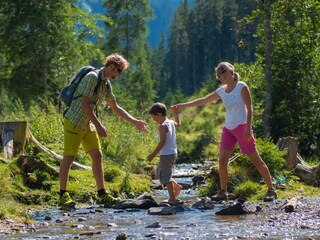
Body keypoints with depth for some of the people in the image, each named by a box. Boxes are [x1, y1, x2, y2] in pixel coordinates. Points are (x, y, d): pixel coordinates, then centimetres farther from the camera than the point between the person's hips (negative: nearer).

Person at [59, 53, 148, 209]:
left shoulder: (106, 84, 11)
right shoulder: (92, 77, -17)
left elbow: (115, 108, 22)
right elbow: (85, 105, -23)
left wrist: (135, 122, 17)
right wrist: (99, 126, -22)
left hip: (88, 125, 9)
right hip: (74, 122, -9)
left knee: (97, 155, 3)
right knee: (69, 158, -5)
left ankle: (102, 194, 5)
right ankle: (63, 195, 1)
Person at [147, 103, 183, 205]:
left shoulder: (163, 126, -17)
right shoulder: (171, 123, 9)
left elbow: (162, 142, -22)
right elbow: (178, 124, 34)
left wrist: (153, 154, -20)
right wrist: (175, 113, 46)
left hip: (166, 154, -10)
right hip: (173, 153, 10)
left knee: (165, 176, -6)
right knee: (159, 173, 22)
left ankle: (172, 198, -7)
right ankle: (176, 187, 19)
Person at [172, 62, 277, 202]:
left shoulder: (241, 87, -5)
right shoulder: (221, 91, 11)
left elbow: (249, 108, -9)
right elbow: (203, 101, 21)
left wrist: (248, 128, -17)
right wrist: (184, 105, 21)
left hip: (241, 127, -6)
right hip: (228, 128, 6)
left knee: (255, 160, -5)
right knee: (222, 159, -5)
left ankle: (271, 190, -1)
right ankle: (223, 192, 3)